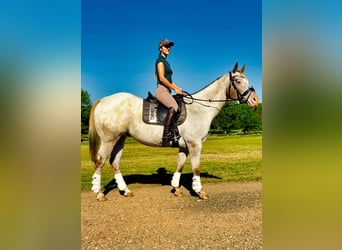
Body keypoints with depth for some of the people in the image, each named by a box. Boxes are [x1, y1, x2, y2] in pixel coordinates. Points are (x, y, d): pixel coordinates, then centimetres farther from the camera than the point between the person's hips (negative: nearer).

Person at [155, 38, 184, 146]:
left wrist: (178, 89, 14)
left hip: (167, 91, 10)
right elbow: (162, 78, -14)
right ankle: (165, 137, -34)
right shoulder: (160, 60, -2)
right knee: (173, 107, -33)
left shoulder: (166, 62, 25)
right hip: (161, 90, -10)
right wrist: (175, 89, -12)